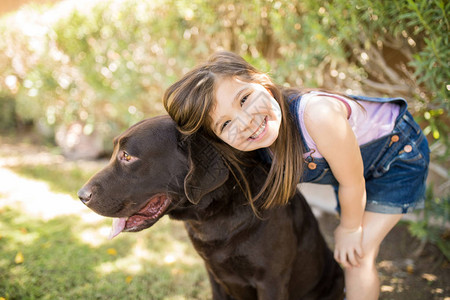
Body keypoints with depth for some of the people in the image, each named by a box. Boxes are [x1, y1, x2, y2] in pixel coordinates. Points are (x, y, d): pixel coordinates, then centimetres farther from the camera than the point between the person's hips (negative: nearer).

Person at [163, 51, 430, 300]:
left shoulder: (317, 115, -46)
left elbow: (352, 183, -28)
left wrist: (349, 229, -11)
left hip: (397, 149, -5)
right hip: (348, 162, 5)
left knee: (357, 257, -7)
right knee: (348, 252, 18)